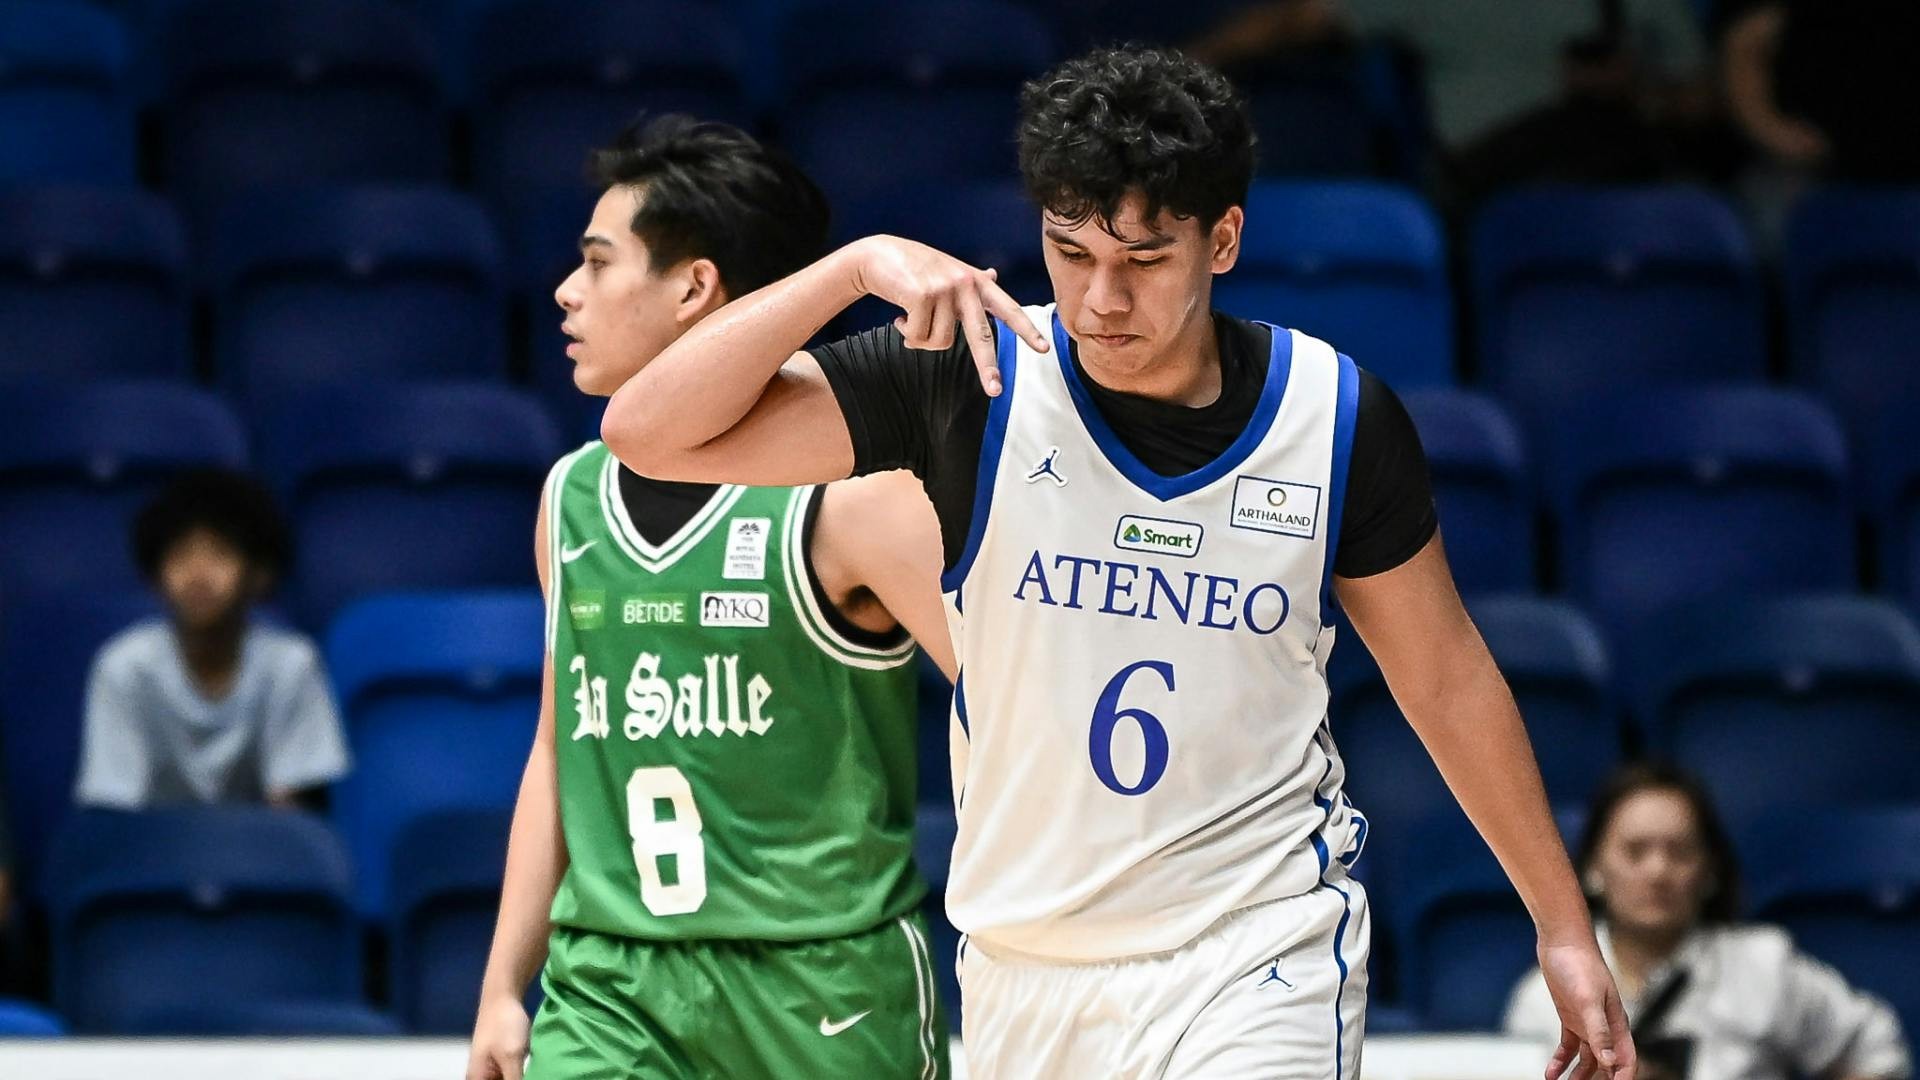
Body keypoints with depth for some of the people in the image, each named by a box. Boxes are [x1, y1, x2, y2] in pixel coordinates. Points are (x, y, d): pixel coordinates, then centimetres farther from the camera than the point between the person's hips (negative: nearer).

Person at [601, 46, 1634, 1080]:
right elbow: (650, 431, -13)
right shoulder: (973, 380, -7)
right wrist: (860, 263, -23)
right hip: (1020, 969, 1)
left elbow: (1444, 678, 9)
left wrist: (1563, 927, 13)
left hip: (1259, 965, -1)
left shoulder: (1336, 415, -4)